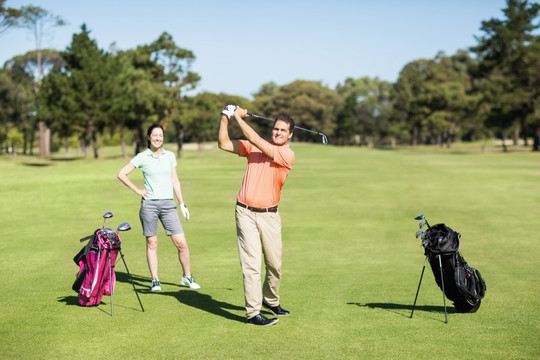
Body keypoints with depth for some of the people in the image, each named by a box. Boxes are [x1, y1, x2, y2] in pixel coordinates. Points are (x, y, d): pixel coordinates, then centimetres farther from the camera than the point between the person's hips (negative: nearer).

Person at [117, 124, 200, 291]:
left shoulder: (170, 156, 10)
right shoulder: (142, 157, 1)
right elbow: (121, 174, 3)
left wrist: (182, 203, 12)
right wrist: (137, 190, -1)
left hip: (168, 204, 2)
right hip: (149, 204, -2)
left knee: (181, 243, -4)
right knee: (152, 243, 3)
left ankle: (187, 277, 12)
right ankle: (155, 280, 13)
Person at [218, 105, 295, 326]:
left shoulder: (287, 155, -6)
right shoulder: (254, 147, 6)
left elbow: (256, 140, -14)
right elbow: (224, 144, 5)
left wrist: (239, 117, -7)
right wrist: (225, 118, -5)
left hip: (270, 215, 0)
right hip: (246, 213, 0)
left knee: (274, 264, 9)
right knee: (251, 263, -6)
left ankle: (270, 300, 35)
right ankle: (253, 314, -2)